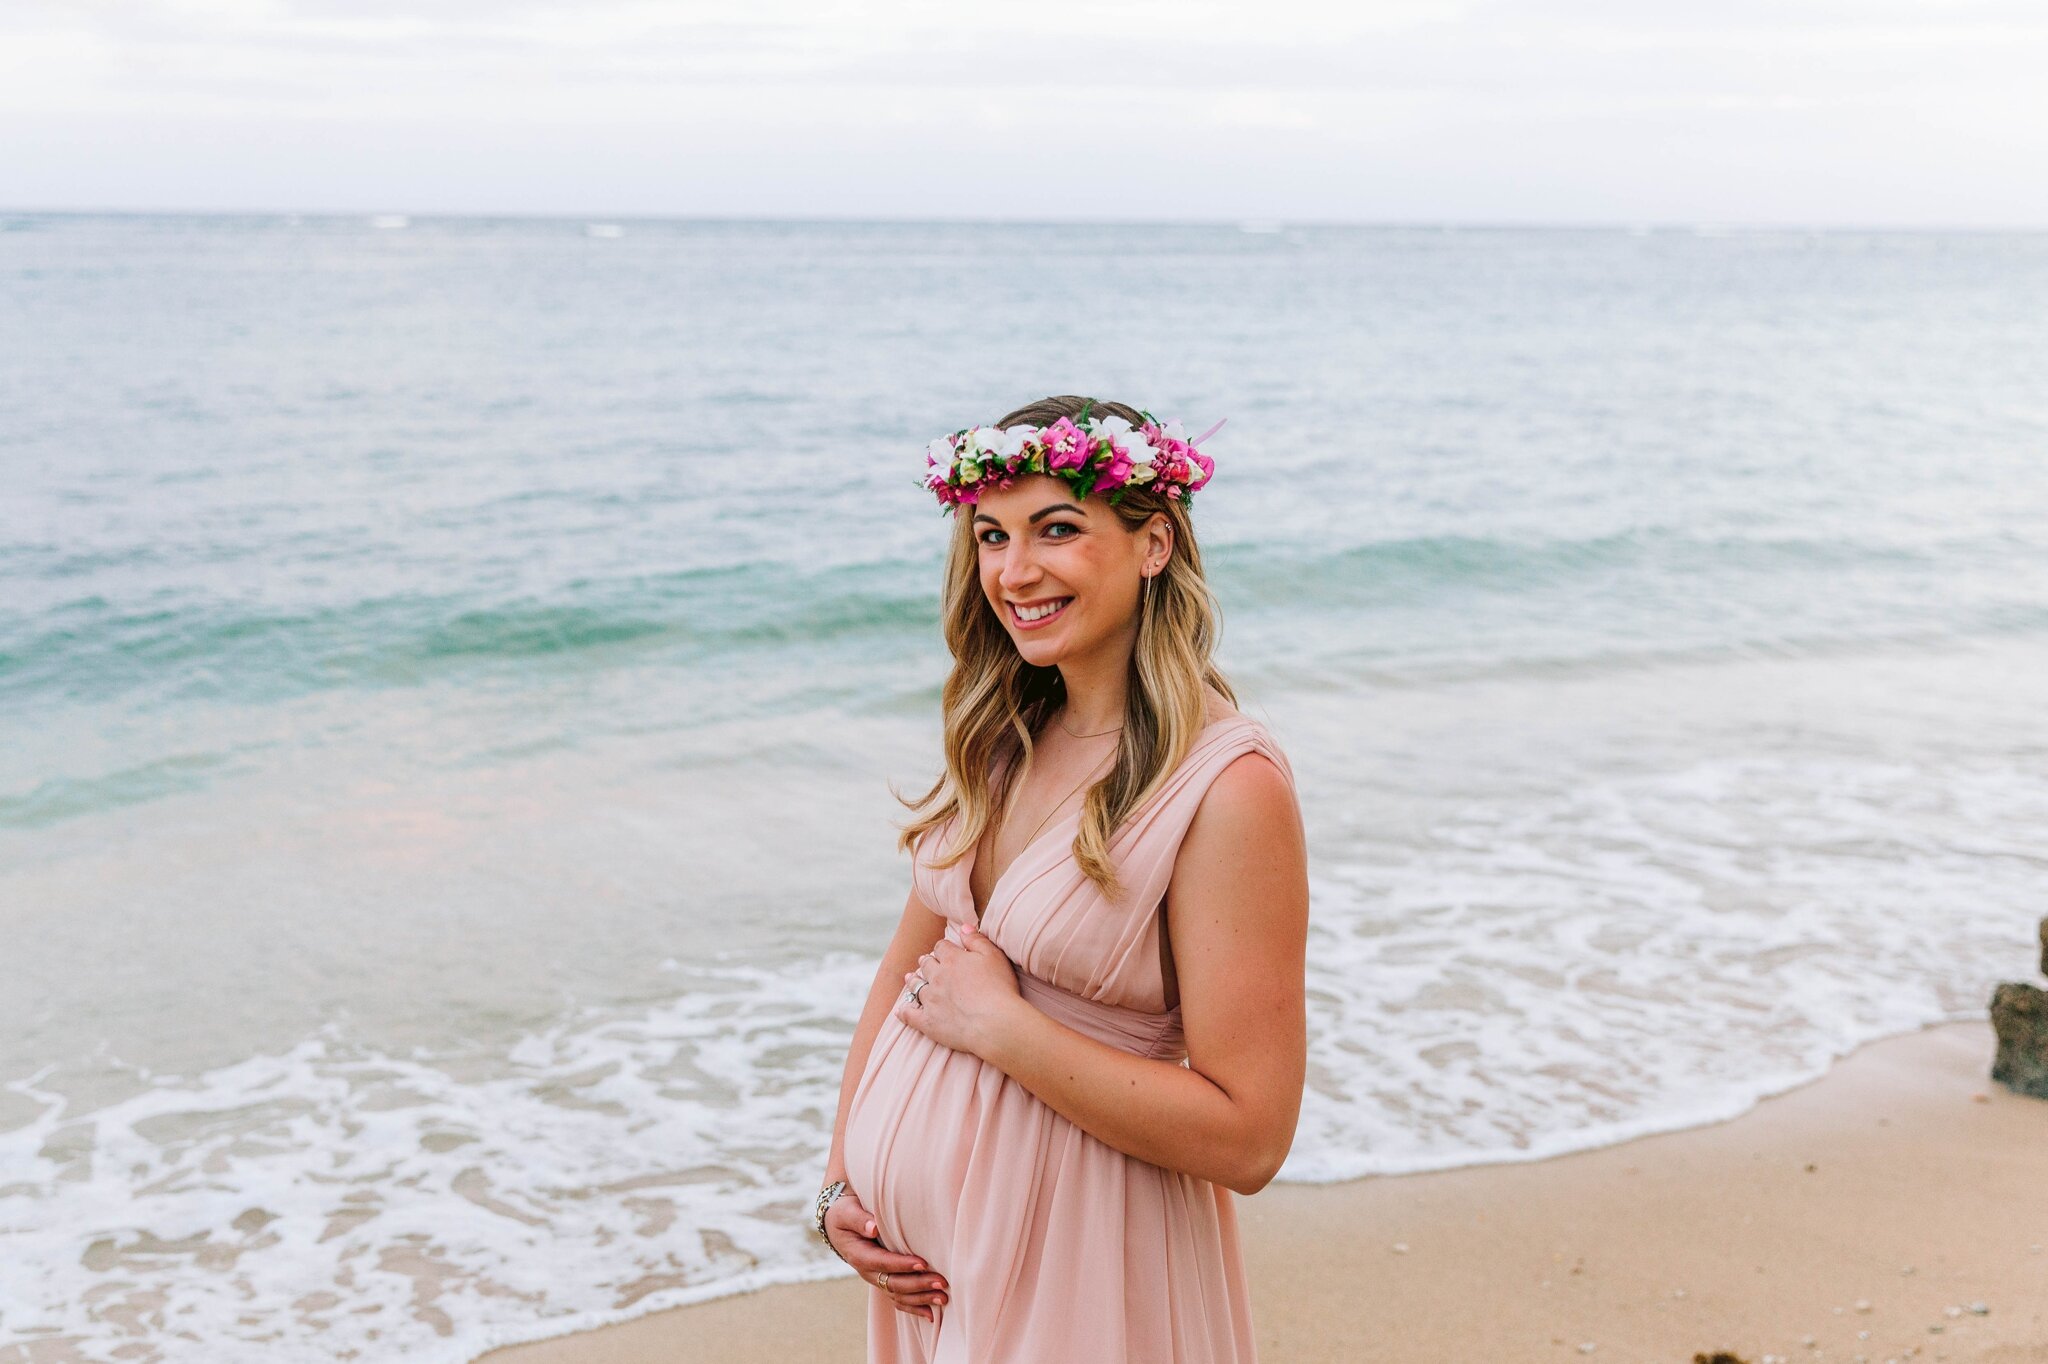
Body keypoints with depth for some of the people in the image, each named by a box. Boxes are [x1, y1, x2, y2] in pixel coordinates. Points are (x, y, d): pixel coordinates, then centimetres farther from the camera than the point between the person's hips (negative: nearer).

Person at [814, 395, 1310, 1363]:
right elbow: (909, 965, 8)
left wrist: (997, 1024, -19)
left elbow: (1249, 1138, -24)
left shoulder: (1230, 785, -21)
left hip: (1071, 1245, -6)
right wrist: (842, 1176, -2)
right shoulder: (1004, 738, 1)